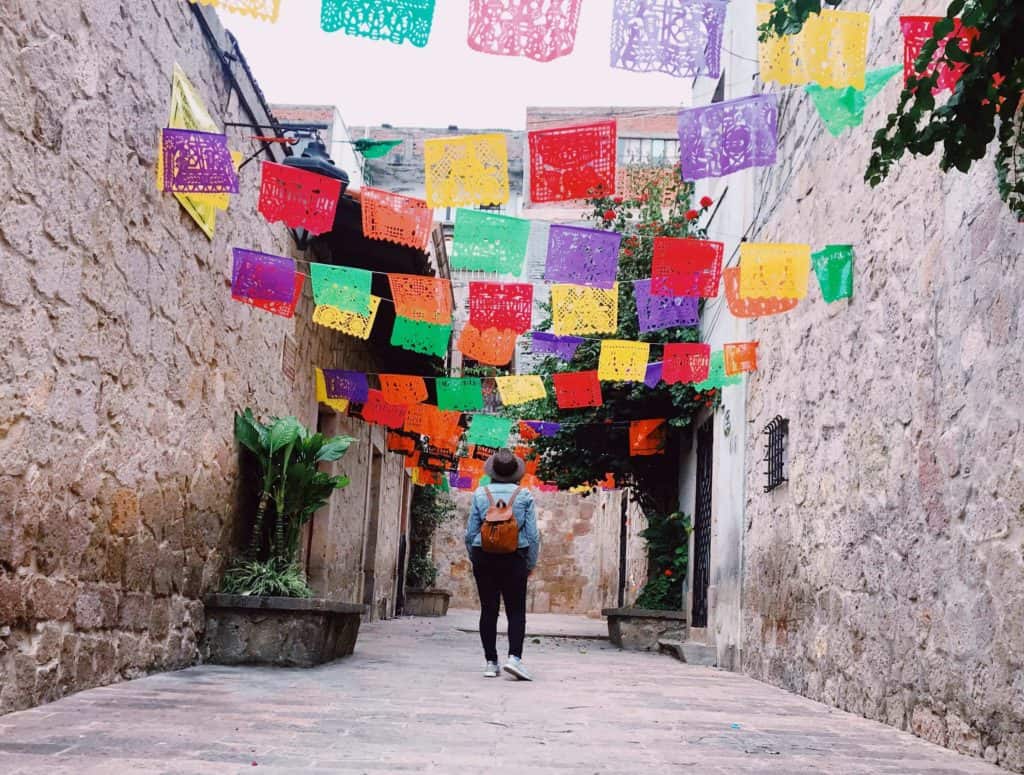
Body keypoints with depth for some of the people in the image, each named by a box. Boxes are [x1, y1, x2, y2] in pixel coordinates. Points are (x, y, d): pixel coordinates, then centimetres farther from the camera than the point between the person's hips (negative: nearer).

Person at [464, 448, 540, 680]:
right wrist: (531, 565, 8)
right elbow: (533, 534, -2)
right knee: (516, 611, 3)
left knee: (488, 610, 7)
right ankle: (514, 657, -13)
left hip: (484, 557, 1)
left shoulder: (481, 494, 1)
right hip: (514, 558, -1)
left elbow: (470, 532, 2)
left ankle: (491, 663, 9)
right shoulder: (525, 495, -2)